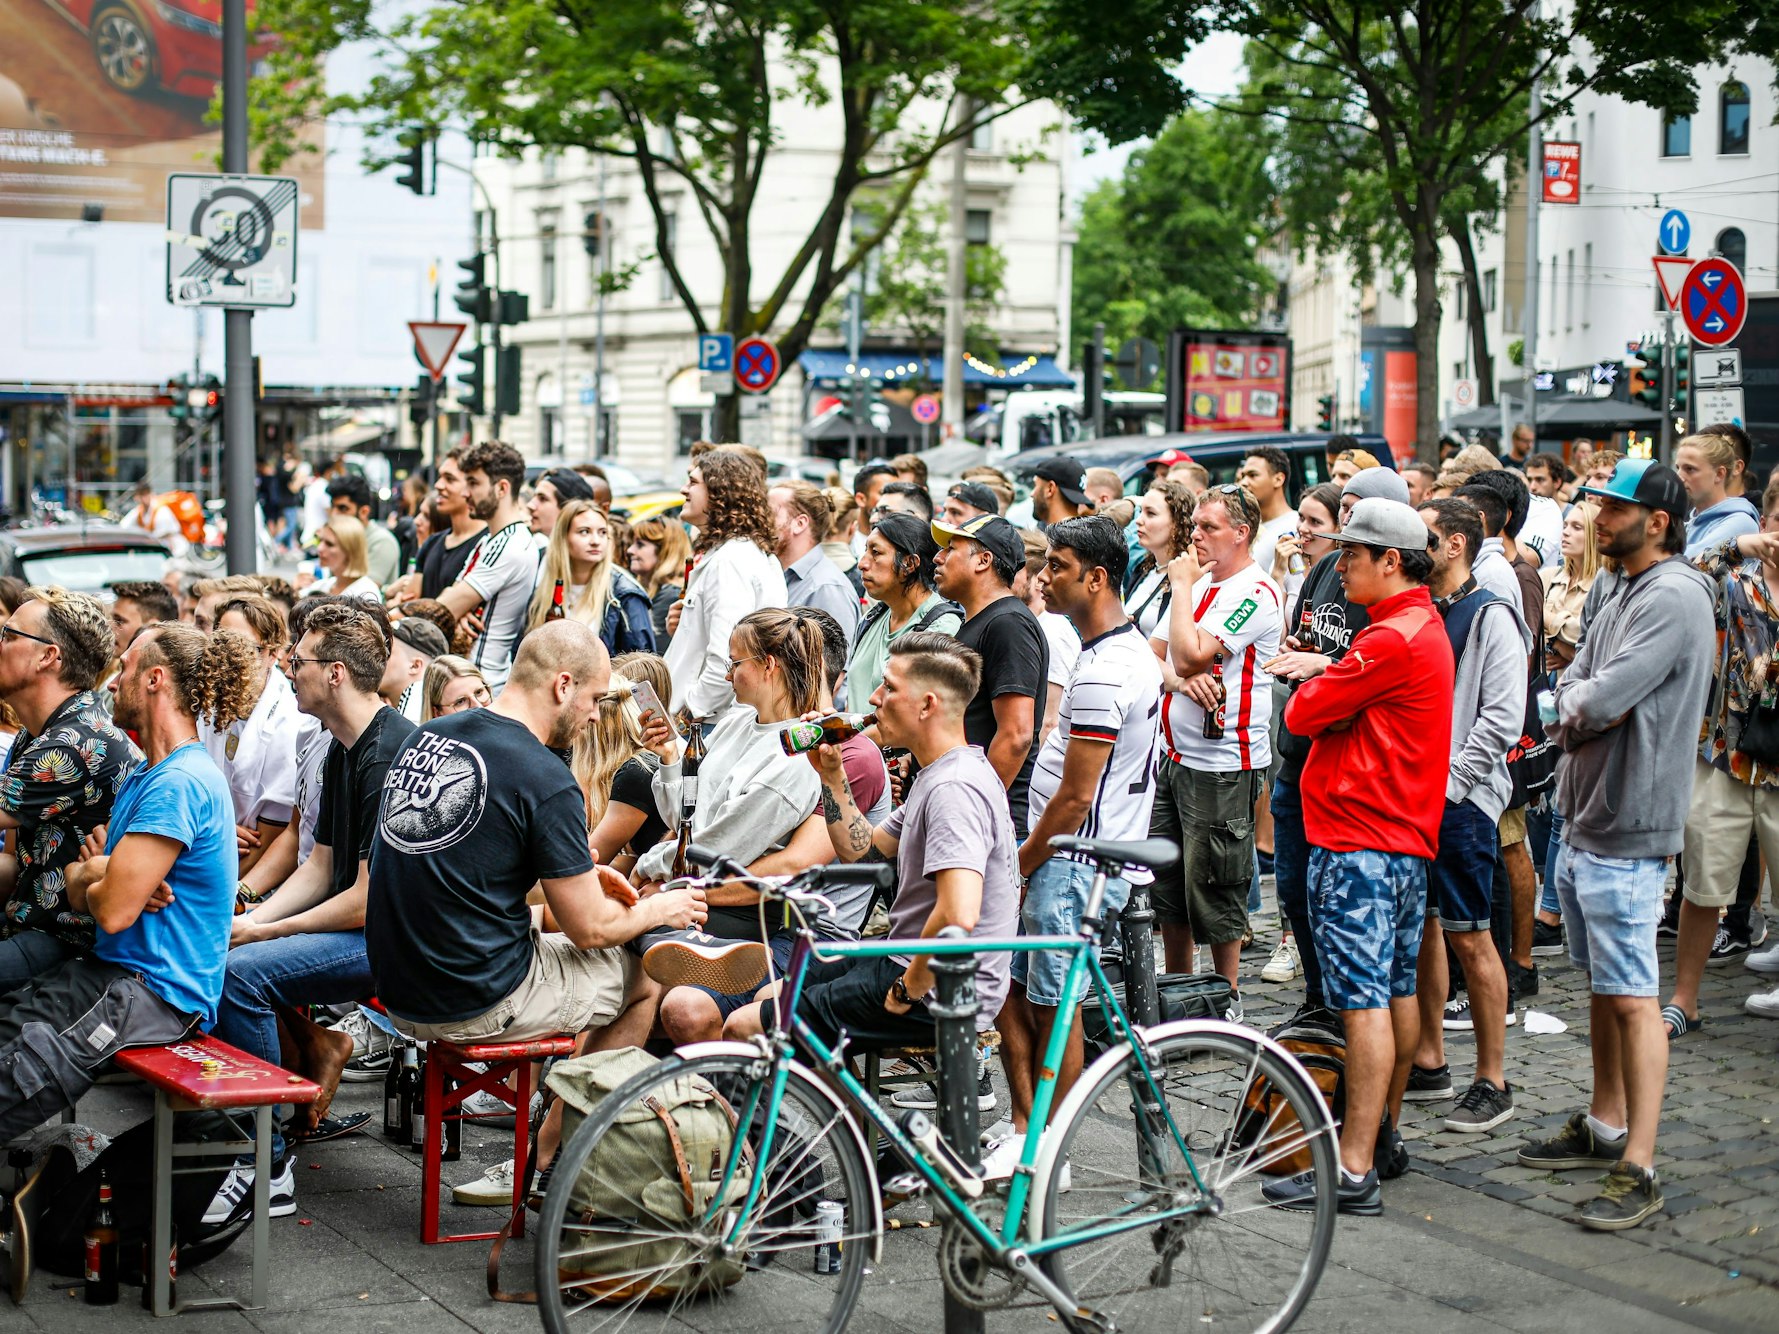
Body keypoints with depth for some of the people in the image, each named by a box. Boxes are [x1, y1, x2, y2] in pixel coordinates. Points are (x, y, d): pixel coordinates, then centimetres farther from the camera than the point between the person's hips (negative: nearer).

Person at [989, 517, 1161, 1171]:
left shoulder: (1102, 674, -22)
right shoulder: (1134, 648, 11)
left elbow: (1074, 799, -21)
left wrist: (1017, 866, -10)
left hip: (1075, 868, -10)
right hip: (1090, 856, 10)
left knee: (1055, 1010, -2)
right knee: (1006, 985, 14)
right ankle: (1024, 1129, 20)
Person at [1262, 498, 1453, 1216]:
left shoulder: (1393, 638, -18)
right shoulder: (1426, 626, 16)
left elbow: (1303, 714, -14)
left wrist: (1311, 690, 4)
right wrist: (1335, 704, -3)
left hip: (1360, 841, -11)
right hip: (1407, 836, 11)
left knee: (1363, 1000, -10)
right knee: (1397, 992, 15)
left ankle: (1354, 1170, -9)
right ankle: (1382, 1136, 24)